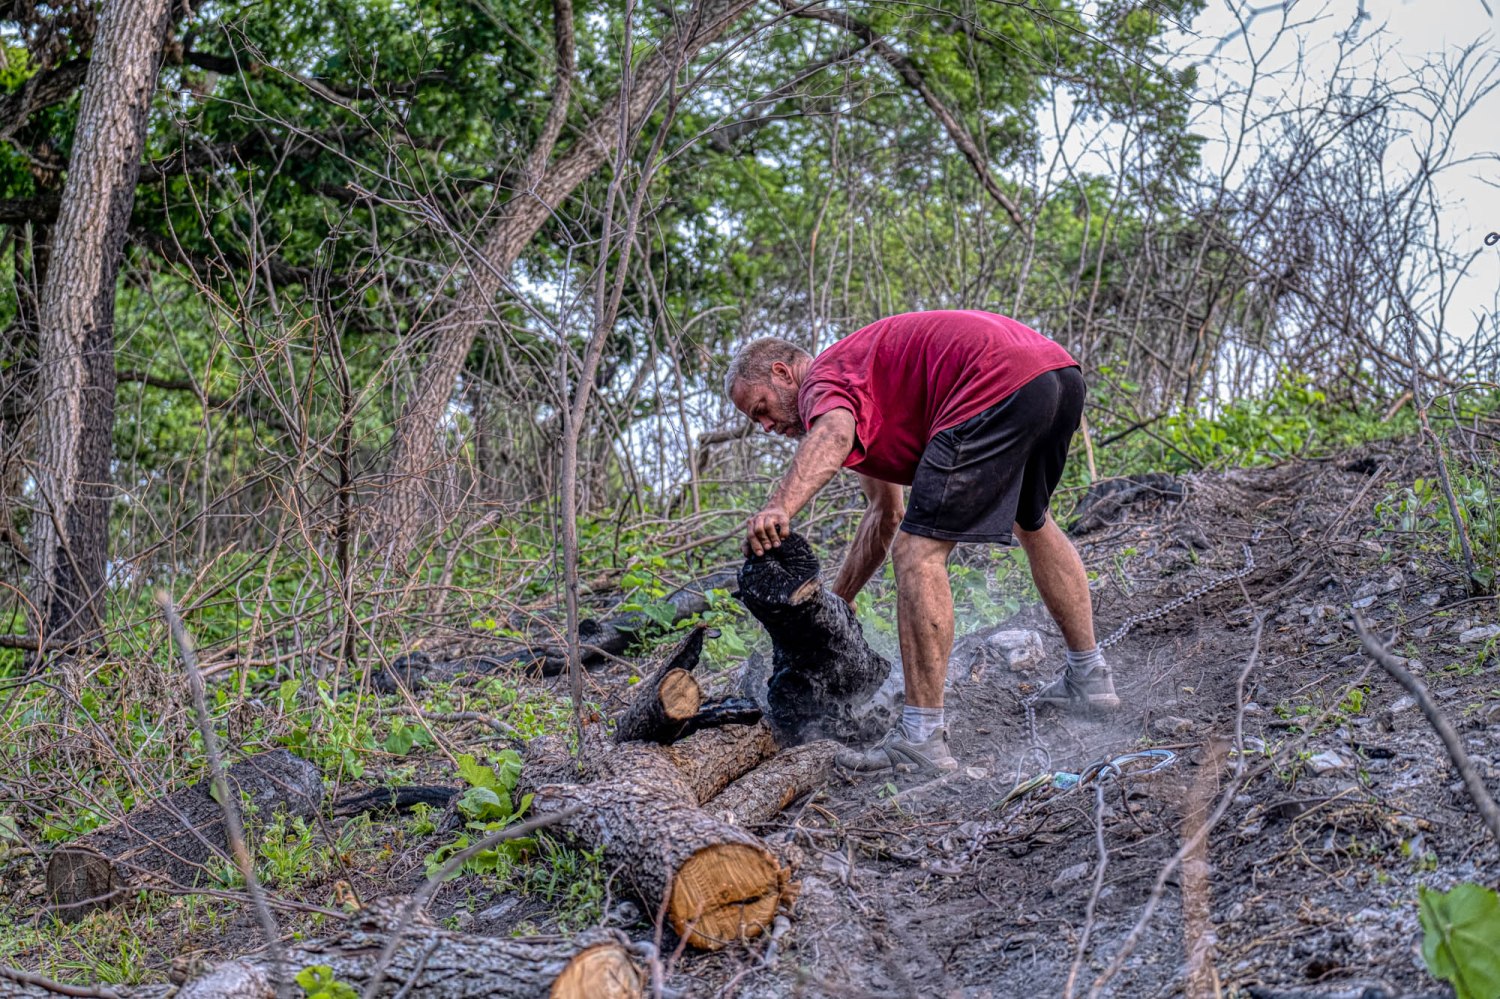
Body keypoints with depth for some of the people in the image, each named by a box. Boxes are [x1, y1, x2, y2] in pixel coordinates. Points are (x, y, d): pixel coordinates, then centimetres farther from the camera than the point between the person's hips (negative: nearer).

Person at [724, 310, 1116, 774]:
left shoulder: (822, 382, 4)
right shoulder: (860, 388, 32)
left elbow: (833, 434, -24)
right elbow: (885, 514, 39)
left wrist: (779, 508, -39)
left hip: (996, 384, -11)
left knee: (918, 553, -8)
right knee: (1032, 522, 34)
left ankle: (922, 739, -11)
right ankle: (1089, 678, 43)